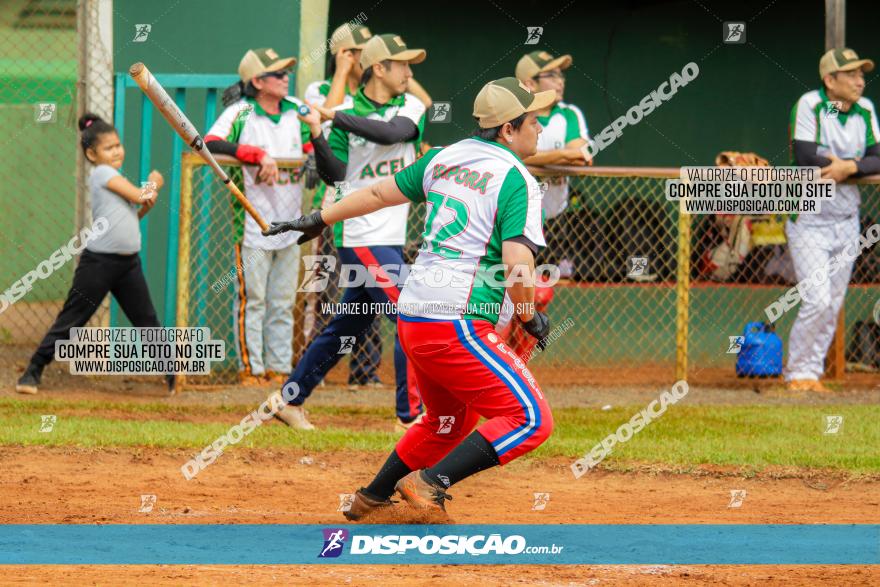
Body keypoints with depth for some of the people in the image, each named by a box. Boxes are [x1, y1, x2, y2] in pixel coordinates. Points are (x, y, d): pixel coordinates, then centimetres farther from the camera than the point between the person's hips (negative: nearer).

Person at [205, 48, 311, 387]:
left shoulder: (296, 110, 7)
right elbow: (210, 144, -26)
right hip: (253, 227, -6)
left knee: (283, 304, 10)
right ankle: (250, 370, 5)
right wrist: (258, 155, -32)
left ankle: (279, 369, 16)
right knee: (251, 301, -1)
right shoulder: (240, 113, -10)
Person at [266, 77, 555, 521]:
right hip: (458, 323, -9)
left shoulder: (446, 158, 13)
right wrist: (530, 318, -2)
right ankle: (429, 482, -18)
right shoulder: (517, 180, -9)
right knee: (531, 419, -11)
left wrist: (320, 219, 36)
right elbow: (518, 263, -19)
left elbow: (380, 193, 23)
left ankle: (371, 499, 34)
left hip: (412, 317, 9)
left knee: (449, 419, 28)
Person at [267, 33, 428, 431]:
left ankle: (291, 400, 24)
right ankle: (409, 415, -8)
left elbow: (391, 133, -16)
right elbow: (334, 175, -12)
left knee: (347, 327, 14)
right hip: (362, 239, -6)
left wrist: (335, 118, -24)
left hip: (391, 239, 6)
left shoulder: (411, 107, 6)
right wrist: (318, 134, -28)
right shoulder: (346, 112, -4)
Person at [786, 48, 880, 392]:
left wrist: (849, 166, -23)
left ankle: (813, 373, 19)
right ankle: (798, 373, 1)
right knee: (818, 301, -13)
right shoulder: (809, 105, -14)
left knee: (833, 306, 8)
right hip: (809, 222, -6)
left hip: (847, 221, 6)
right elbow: (804, 157, -24)